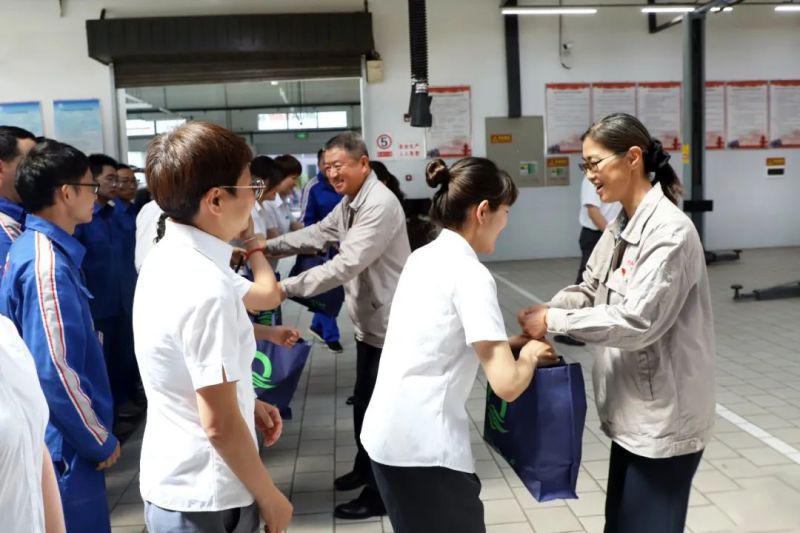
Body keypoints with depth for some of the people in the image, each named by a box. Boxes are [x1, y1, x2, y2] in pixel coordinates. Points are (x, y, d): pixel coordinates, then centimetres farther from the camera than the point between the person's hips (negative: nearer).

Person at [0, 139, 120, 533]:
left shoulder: (36, 248, 7)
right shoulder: (48, 263, -23)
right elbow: (54, 372, -27)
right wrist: (100, 441, -15)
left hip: (62, 438, 9)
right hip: (65, 445, -9)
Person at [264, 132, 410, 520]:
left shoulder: (380, 205, -23)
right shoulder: (349, 203, 12)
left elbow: (346, 264, -31)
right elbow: (317, 234, 10)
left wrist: (287, 287, -31)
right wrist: (267, 247, -3)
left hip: (387, 323, -10)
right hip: (368, 320, 10)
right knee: (365, 401, 22)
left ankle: (379, 495, 17)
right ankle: (365, 467, 42)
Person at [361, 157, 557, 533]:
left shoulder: (423, 258, 8)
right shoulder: (471, 274, -16)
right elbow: (507, 385, -20)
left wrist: (510, 341, 12)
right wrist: (530, 355, 0)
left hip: (387, 435, 8)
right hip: (424, 446, -8)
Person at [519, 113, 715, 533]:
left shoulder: (670, 231, -21)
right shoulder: (620, 227, 7)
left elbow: (637, 322, -26)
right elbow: (589, 289, 10)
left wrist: (555, 322, -20)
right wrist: (546, 310, -8)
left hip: (665, 416, -8)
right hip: (634, 408, 8)